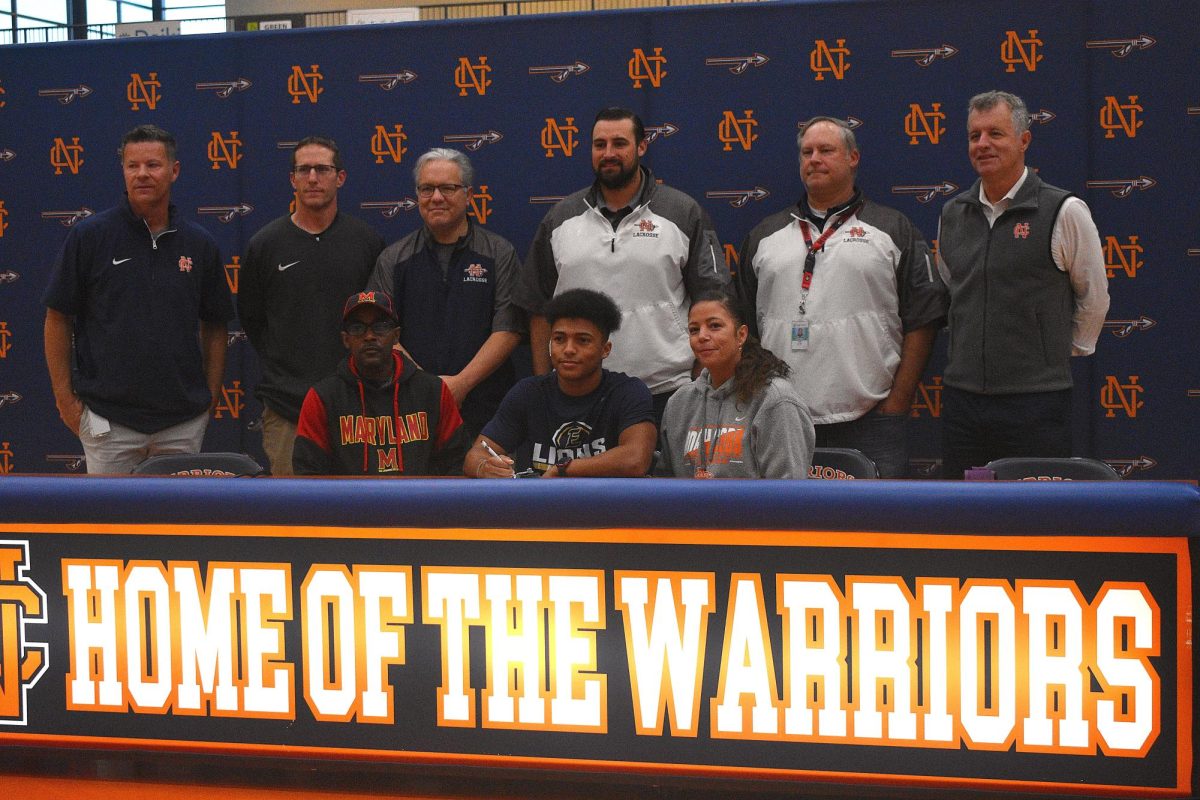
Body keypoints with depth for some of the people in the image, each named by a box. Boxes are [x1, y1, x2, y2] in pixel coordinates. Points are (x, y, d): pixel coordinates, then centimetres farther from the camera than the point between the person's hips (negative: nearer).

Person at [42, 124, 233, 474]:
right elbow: (58, 319, 0)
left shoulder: (199, 244, 5)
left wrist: (211, 397, 6)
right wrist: (65, 397, -3)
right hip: (109, 419, -2)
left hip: (184, 421, 3)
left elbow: (215, 326, 12)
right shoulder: (89, 236, -3)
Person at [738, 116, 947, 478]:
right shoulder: (765, 235, 17)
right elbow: (745, 327, 17)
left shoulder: (893, 229, 8)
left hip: (870, 420, -2)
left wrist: (897, 403, -5)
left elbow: (922, 320, 3)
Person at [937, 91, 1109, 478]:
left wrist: (1066, 351, 11)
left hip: (1036, 401, -5)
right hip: (962, 399, 5)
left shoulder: (1064, 211, -4)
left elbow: (1094, 298, 6)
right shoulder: (953, 214, 11)